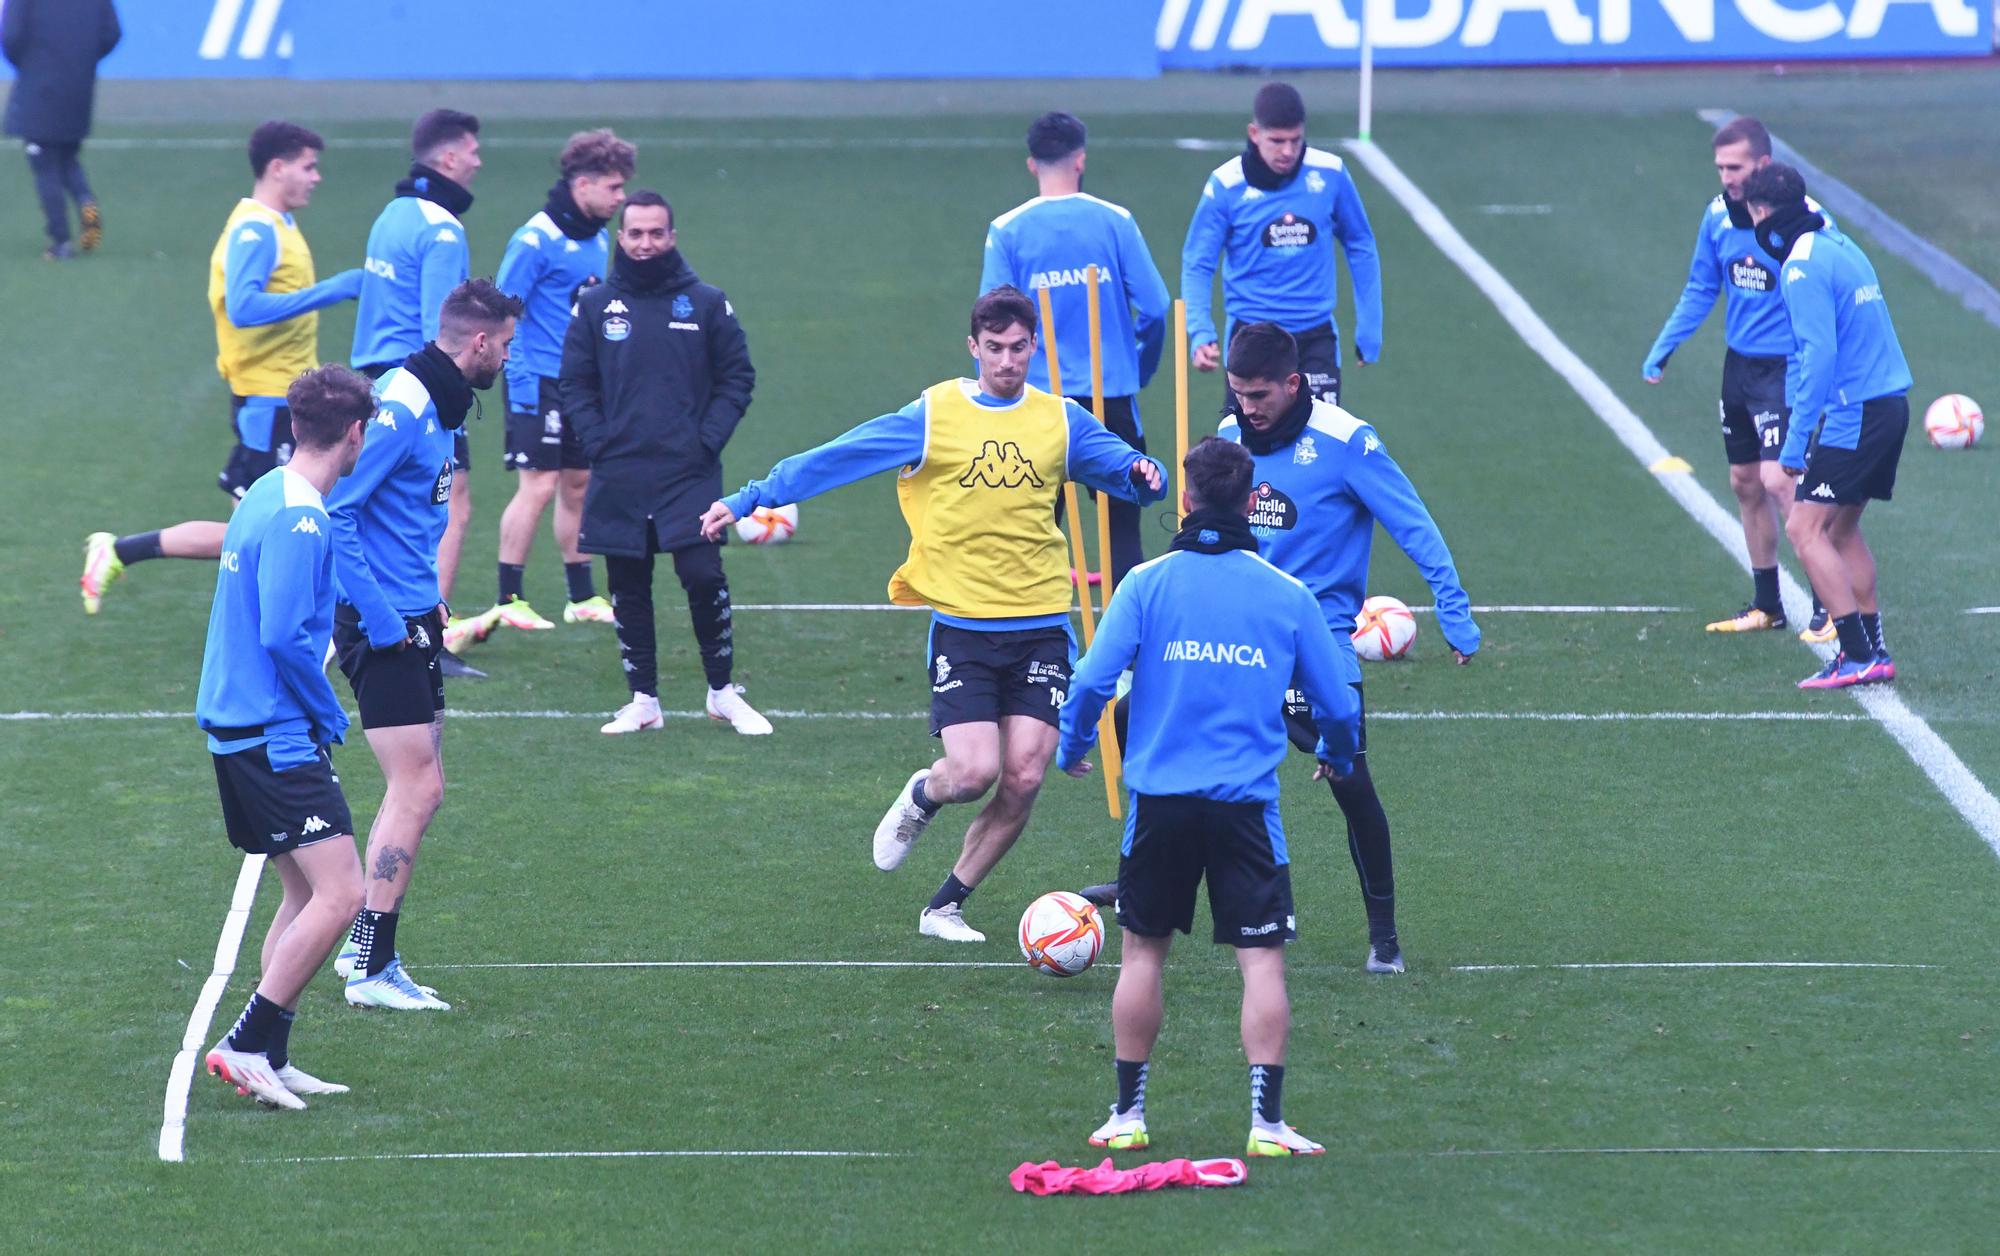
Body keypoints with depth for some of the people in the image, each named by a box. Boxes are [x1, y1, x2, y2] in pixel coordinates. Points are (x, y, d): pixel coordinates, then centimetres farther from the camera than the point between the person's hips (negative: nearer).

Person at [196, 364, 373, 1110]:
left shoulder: (268, 495, 13)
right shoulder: (299, 519, -18)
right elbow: (285, 637, -24)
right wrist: (330, 715, -10)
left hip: (241, 729, 10)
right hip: (275, 735, -10)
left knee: (307, 892, 14)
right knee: (340, 893, -13)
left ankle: (267, 1059, 16)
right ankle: (245, 1045, -10)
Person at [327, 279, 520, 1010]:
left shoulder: (437, 406, 12)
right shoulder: (401, 407, -19)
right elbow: (335, 508, -24)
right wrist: (378, 616, -22)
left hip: (411, 618, 10)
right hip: (384, 625, -10)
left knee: (415, 792, 14)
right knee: (417, 791, -9)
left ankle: (365, 948, 21)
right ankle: (371, 970, -6)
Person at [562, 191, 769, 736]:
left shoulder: (707, 303, 4)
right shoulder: (596, 307, 7)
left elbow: (736, 378, 6)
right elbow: (575, 384, 10)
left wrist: (708, 440, -5)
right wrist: (597, 443, -3)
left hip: (690, 473, -2)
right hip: (618, 479, 2)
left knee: (704, 576, -11)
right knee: (627, 589, 5)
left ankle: (723, 692, 4)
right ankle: (642, 700, 14)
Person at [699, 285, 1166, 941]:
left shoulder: (1061, 420, 7)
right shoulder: (933, 415, 0)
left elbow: (1126, 470, 14)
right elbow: (830, 460, 1)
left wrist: (1144, 475, -11)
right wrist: (748, 499, -2)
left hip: (1040, 628, 2)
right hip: (961, 626, -2)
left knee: (1023, 780, -6)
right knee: (974, 772, -16)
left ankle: (945, 908, 12)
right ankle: (920, 798, 22)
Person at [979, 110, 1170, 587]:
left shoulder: (1006, 231, -3)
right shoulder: (1115, 221, -4)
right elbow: (1155, 307, -4)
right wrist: (1141, 369, 12)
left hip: (1037, 400, 1)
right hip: (1112, 396, 0)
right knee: (1122, 527, 5)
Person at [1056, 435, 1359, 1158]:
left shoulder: (1147, 583, -3)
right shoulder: (1287, 595, 0)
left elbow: (1092, 680, -8)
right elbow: (1339, 703, 7)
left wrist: (1071, 747, 12)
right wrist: (1336, 758, 29)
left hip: (1160, 799, 1)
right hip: (1247, 803, -1)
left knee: (1143, 952, 13)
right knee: (1262, 961, 1)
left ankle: (1128, 1114, 18)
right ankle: (1266, 1122, -6)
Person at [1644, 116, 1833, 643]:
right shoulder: (1718, 215, 3)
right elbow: (1700, 289, 16)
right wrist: (1662, 350, 12)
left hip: (1785, 367, -7)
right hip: (1738, 363, 7)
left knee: (1778, 481, -15)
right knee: (1745, 483, 13)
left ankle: (1828, 609, -9)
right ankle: (1766, 606, 26)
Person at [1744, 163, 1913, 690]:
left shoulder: (1803, 266, -14)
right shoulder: (1841, 247, 15)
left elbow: (1819, 355, -21)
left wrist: (1796, 442, -19)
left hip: (1853, 416, -9)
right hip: (1890, 405, 9)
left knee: (1805, 529, -7)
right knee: (1841, 529, 17)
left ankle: (1858, 656, -11)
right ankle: (1872, 651, 17)